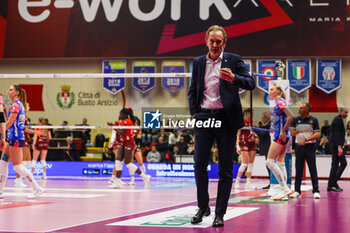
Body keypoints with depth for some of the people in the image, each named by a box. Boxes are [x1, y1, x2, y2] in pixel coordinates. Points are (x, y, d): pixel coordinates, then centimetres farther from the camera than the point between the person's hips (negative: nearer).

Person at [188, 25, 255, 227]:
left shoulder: (234, 60, 4)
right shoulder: (198, 62, 14)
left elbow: (251, 83, -4)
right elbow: (192, 91, 19)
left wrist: (234, 78, -23)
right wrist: (194, 113, 5)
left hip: (226, 118, -2)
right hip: (204, 118, 2)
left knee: (225, 169, 1)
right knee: (199, 164, -1)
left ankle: (220, 213, 8)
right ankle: (203, 207, 17)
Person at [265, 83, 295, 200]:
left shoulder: (280, 101, -12)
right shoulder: (279, 102, 16)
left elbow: (291, 116, -25)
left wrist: (283, 131, -22)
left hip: (280, 137, -10)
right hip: (282, 137, 10)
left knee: (270, 161, -10)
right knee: (280, 163, 9)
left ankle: (284, 188, -8)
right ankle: (284, 190, 10)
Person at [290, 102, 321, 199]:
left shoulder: (313, 120, 0)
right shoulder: (296, 120, 8)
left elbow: (317, 134, -6)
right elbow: (291, 132, 4)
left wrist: (305, 139, -16)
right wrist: (299, 131, -15)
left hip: (310, 146, -3)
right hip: (299, 146, 3)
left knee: (313, 169, -4)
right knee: (298, 169, 4)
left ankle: (316, 191, -1)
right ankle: (297, 190, 11)